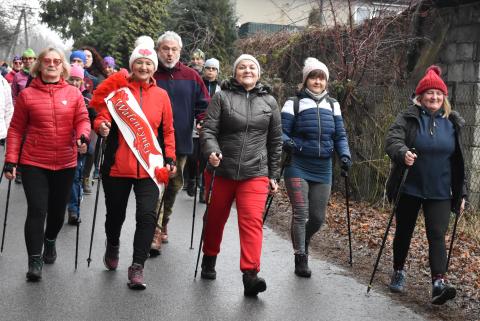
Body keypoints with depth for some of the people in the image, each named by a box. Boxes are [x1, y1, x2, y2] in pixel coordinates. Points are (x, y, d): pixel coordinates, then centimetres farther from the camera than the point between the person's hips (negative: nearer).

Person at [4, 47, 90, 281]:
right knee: (37, 211, -8)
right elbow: (16, 130, 2)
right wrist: (11, 160, -3)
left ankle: (50, 241, 44)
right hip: (34, 163, -2)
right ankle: (35, 260, 3)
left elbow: (82, 120, -1)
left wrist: (82, 137, -24)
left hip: (65, 163, 2)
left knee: (58, 210, 14)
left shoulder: (74, 93, 2)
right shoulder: (27, 94, -1)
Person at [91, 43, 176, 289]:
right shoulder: (118, 89, 2)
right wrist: (101, 127, -23)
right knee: (115, 213, 14)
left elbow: (167, 130, 12)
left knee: (147, 216, -11)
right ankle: (112, 246, 45)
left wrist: (170, 158, 6)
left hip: (148, 168, 1)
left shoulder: (161, 95, 7)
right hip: (117, 166, 0)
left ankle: (137, 267, -3)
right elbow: (102, 116, 0)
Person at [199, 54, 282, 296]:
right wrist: (212, 151, -26)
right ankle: (209, 259, 37)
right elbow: (208, 130, -6)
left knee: (252, 221, -13)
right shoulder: (222, 97, 2)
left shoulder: (269, 102, 9)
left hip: (255, 173, 0)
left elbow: (275, 141, 13)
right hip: (221, 170, 0)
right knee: (215, 219, 14)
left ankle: (250, 274, -16)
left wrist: (274, 174, 12)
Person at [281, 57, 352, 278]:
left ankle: (303, 243, 38)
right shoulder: (294, 103, -1)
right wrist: (286, 142, -27)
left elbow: (340, 135, 11)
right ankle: (300, 259, 3)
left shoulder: (332, 105, 12)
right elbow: (282, 131, -5)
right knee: (300, 213, -10)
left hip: (323, 169, 4)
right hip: (298, 167, -4)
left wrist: (344, 155, -6)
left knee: (318, 217, 8)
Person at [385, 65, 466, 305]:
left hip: (440, 192, 1)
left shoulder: (452, 123, 7)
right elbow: (392, 140, -20)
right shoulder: (408, 118, -3)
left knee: (437, 236, -9)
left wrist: (461, 193, 10)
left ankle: (439, 283, -15)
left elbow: (458, 161, 12)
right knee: (404, 232, 13)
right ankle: (398, 273, 32)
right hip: (409, 189, -1)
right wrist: (403, 153, -43)